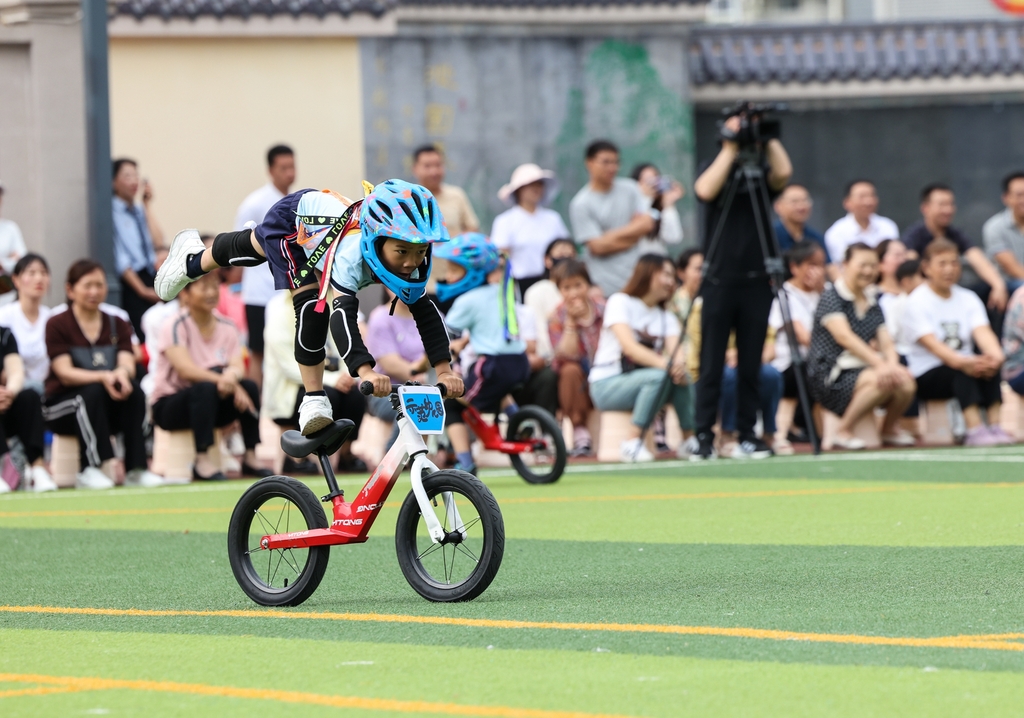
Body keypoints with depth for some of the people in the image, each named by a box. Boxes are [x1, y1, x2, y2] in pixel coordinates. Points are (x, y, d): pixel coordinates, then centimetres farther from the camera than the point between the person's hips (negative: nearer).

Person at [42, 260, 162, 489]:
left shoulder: (117, 325, 9)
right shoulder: (58, 325, -4)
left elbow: (128, 364, -8)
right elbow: (65, 373, -16)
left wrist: (122, 373, -34)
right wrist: (102, 377, -34)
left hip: (109, 409, 4)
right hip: (63, 405, -4)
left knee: (133, 389, -26)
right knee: (92, 392, -35)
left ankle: (135, 468, -29)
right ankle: (90, 469, -36)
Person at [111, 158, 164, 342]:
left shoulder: (140, 211, 16)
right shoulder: (111, 213, -4)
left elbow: (158, 242, 2)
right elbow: (119, 258, -8)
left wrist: (147, 207, 5)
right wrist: (142, 290, -12)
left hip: (151, 277, 6)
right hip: (130, 283, -6)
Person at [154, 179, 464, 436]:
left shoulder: (412, 262, -34)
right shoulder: (352, 253, -51)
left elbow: (426, 313, -31)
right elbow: (343, 313, -61)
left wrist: (444, 369, -43)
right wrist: (366, 371, -74)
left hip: (324, 216, 5)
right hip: (294, 217, -5)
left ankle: (193, 260, 57)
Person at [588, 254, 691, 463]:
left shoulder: (666, 317, 11)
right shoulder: (620, 302, -7)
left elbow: (675, 351, -8)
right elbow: (629, 347, -23)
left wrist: (679, 366, -33)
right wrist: (664, 364, -38)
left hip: (640, 381, 5)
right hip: (607, 385, -5)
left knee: (683, 378, -23)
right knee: (658, 376, -33)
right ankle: (632, 443, -28)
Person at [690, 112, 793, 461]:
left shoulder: (762, 173, 7)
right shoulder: (715, 169, 4)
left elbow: (783, 173, -14)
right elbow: (705, 190, -18)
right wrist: (730, 149, -13)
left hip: (756, 283, 2)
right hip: (719, 280, -2)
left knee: (750, 365, 5)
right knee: (711, 365, -2)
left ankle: (747, 435, 12)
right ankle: (704, 437, 0)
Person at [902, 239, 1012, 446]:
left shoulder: (968, 299, 9)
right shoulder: (917, 303, -7)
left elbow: (982, 333, -9)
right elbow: (931, 343, -22)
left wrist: (995, 355, -34)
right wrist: (964, 362, -42)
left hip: (963, 374, 4)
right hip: (926, 377, -4)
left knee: (989, 365, -28)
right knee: (962, 371, -35)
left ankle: (995, 427, -37)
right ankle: (975, 430, -47)